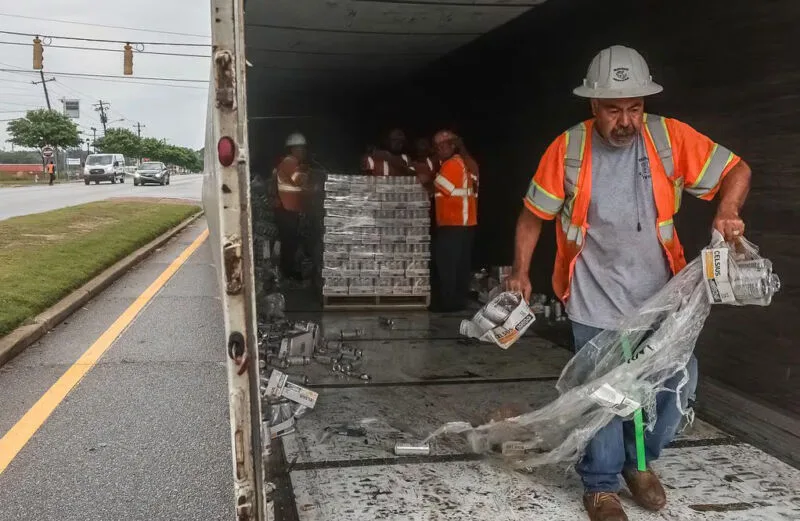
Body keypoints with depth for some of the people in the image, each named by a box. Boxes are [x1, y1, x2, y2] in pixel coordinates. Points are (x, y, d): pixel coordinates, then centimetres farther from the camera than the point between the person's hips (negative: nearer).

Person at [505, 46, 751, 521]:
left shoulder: (670, 138, -5)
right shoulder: (568, 149, -7)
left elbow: (736, 169, 3)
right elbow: (534, 214, 2)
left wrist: (727, 211, -16)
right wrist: (521, 272, 0)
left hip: (660, 295, 2)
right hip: (595, 301, -2)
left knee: (679, 381, 4)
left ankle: (639, 461, 32)